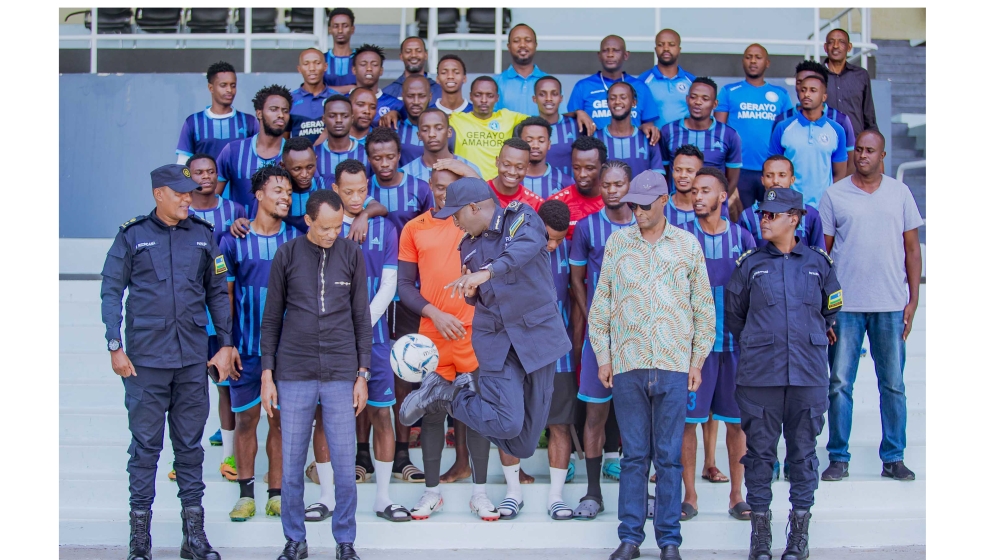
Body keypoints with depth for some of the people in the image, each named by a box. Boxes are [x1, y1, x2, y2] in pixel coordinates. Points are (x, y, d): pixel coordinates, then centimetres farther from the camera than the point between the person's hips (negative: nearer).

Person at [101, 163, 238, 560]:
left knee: (190, 445, 8)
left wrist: (225, 344, 8)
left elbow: (218, 293, 12)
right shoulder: (132, 236, 2)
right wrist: (115, 347, -5)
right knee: (145, 445, 3)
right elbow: (111, 291, 2)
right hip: (145, 361, -2)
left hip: (193, 361, 2)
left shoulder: (203, 235, 8)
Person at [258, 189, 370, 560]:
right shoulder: (287, 255, 3)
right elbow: (271, 318, 7)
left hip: (341, 375, 0)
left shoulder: (352, 254, 4)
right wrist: (267, 373, 2)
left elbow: (362, 318, 8)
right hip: (294, 375, 0)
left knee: (345, 467, 2)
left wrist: (363, 373, 4)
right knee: (291, 466, 6)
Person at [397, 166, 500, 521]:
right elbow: (405, 284, 4)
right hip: (432, 333, 1)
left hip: (474, 331, -1)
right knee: (431, 412, 6)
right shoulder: (414, 229, 7)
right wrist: (434, 314, -8)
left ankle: (480, 492, 14)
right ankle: (431, 491, 18)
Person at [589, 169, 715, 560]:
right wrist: (602, 356, 5)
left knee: (669, 457, 3)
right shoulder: (617, 242, 8)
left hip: (674, 365, -1)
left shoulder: (687, 244, 6)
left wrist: (698, 359, 4)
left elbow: (704, 307, 9)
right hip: (627, 365, 1)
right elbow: (601, 303, 9)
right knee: (633, 455, 6)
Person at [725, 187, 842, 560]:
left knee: (803, 450, 7)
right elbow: (733, 313, 16)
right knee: (760, 450, 4)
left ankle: (799, 530, 18)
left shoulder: (818, 262, 5)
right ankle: (760, 528, 15)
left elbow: (831, 309, 20)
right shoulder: (750, 263, 3)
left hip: (808, 375, 1)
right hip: (759, 374, 0)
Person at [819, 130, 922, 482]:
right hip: (845, 305, -1)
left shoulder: (900, 193, 8)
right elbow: (822, 252, 4)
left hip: (891, 305, 1)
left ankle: (893, 457, 16)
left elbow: (912, 249, 9)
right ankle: (838, 457, 11)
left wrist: (912, 300, 3)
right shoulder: (834, 195, 3)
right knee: (840, 384, 2)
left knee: (893, 384, 6)